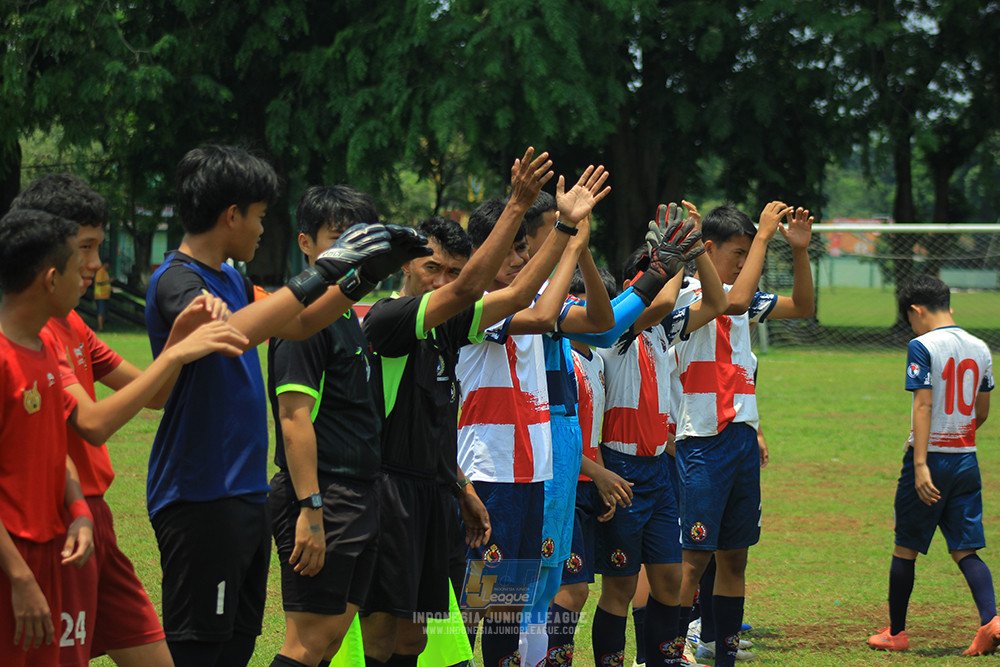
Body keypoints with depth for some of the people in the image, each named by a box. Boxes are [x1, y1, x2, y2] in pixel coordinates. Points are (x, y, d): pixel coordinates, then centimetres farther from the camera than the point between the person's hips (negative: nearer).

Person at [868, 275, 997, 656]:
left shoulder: (922, 346, -11)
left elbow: (923, 405, -19)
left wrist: (920, 463, -24)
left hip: (931, 458, -5)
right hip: (967, 460, 5)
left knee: (905, 549, 9)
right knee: (966, 550, 6)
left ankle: (895, 632, 18)